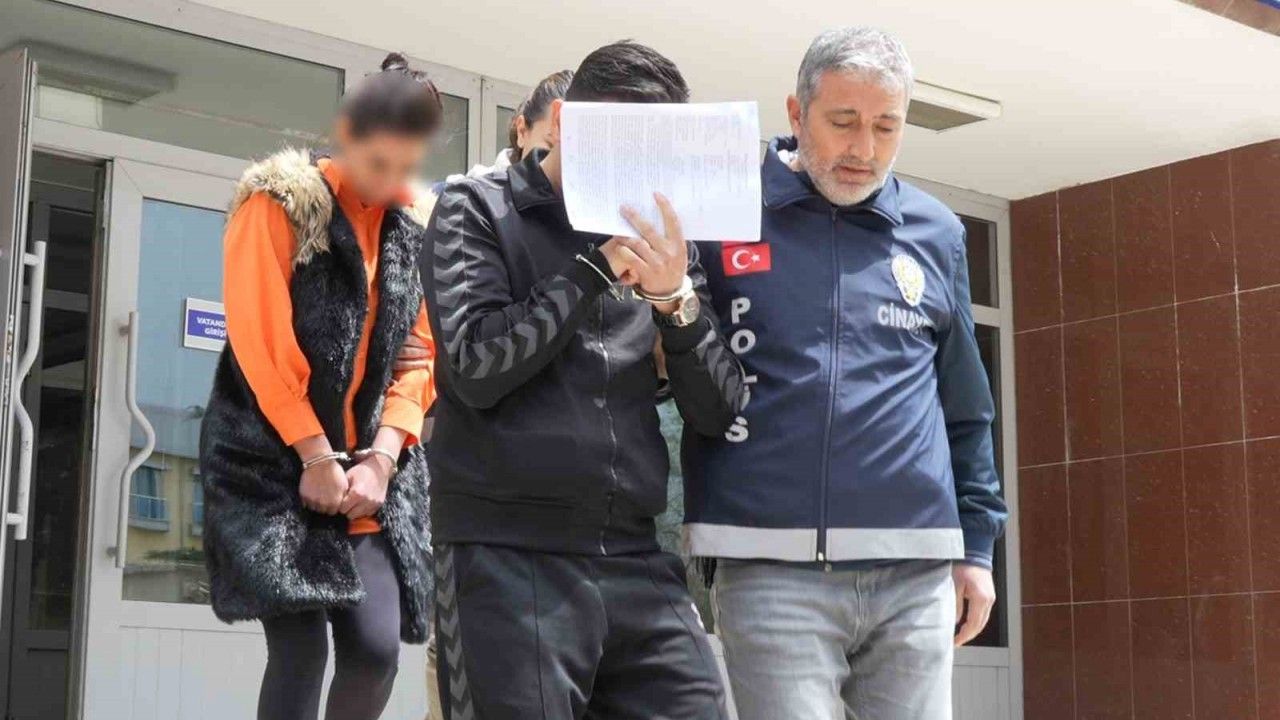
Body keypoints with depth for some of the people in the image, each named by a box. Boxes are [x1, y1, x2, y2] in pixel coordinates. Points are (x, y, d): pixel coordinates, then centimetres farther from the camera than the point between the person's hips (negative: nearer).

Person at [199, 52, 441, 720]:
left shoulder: (420, 223, 9)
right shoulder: (280, 203, -6)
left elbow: (421, 352, 7)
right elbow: (259, 343, -11)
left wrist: (381, 457, -6)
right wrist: (317, 457, -13)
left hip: (372, 465, 4)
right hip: (273, 462, -4)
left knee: (376, 647, -8)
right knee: (301, 649, -12)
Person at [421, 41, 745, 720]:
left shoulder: (658, 237, 14)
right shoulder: (477, 210, 4)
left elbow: (719, 413, 8)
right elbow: (474, 367, -10)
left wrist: (677, 297, -9)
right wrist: (598, 267, -10)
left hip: (636, 560, 4)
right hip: (508, 559, -4)